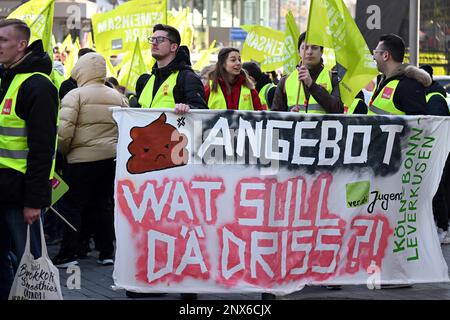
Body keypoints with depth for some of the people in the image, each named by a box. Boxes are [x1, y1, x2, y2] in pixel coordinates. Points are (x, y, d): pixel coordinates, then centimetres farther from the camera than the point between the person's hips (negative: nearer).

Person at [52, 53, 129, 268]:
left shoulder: (75, 95, -9)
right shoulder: (118, 97, 9)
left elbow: (64, 130, -16)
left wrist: (61, 151, 1)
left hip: (81, 159, -5)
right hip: (112, 159, 5)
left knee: (73, 206, 2)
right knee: (105, 204, 13)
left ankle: (68, 254, 0)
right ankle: (106, 252, 16)